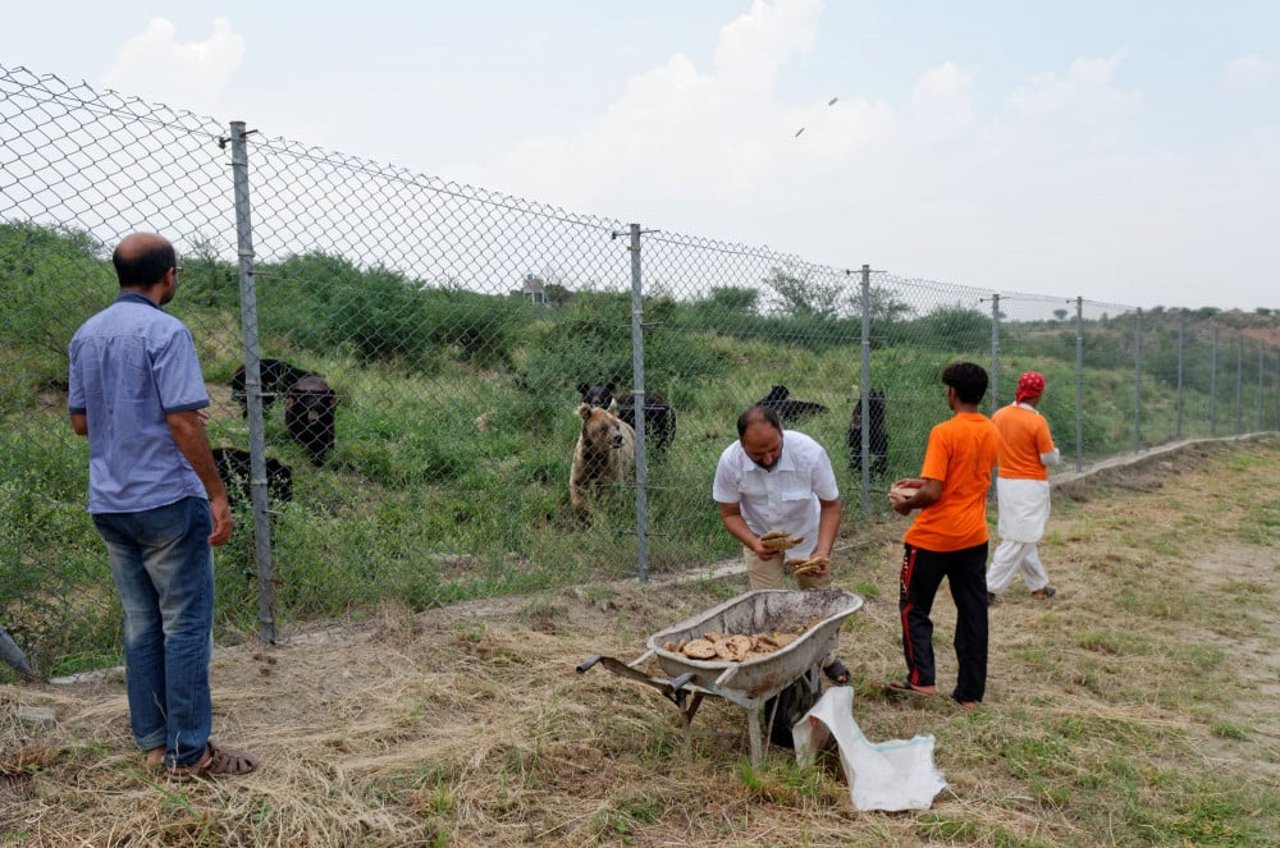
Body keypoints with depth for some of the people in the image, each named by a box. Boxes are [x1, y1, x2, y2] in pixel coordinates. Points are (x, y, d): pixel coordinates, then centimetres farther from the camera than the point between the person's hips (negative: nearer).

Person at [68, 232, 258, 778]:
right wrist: (217, 496, -15)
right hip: (166, 502, -7)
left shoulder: (86, 334, 10)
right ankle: (188, 751, 6)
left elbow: (80, 421, 16)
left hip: (109, 505, 8)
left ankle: (153, 742, 20)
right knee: (185, 625, 0)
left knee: (140, 624, 13)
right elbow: (184, 425, -19)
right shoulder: (165, 332, -14)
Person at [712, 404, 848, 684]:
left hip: (806, 536, 1)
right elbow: (729, 514, -16)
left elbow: (830, 505, -19)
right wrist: (754, 544, -34)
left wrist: (823, 551, -33)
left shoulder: (810, 453, -33)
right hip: (760, 538, 0)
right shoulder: (730, 462, -30)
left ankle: (827, 659, 37)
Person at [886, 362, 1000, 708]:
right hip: (974, 537, 6)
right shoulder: (992, 434, 5)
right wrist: (921, 483, 19)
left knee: (914, 607, 10)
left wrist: (905, 504, -3)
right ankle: (970, 692, 15)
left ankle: (921, 679, 7)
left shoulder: (944, 433, -18)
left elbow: (933, 493, -21)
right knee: (973, 612, 10)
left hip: (933, 537, -6)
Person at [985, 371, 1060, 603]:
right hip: (1030, 486, -7)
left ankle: (1038, 585, 27)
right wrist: (1054, 451, 9)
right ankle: (990, 588, -6)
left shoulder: (998, 416, 1)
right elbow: (1049, 459, -12)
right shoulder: (1037, 421, -17)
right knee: (1019, 540, -2)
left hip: (1005, 481, 7)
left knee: (1021, 537, 16)